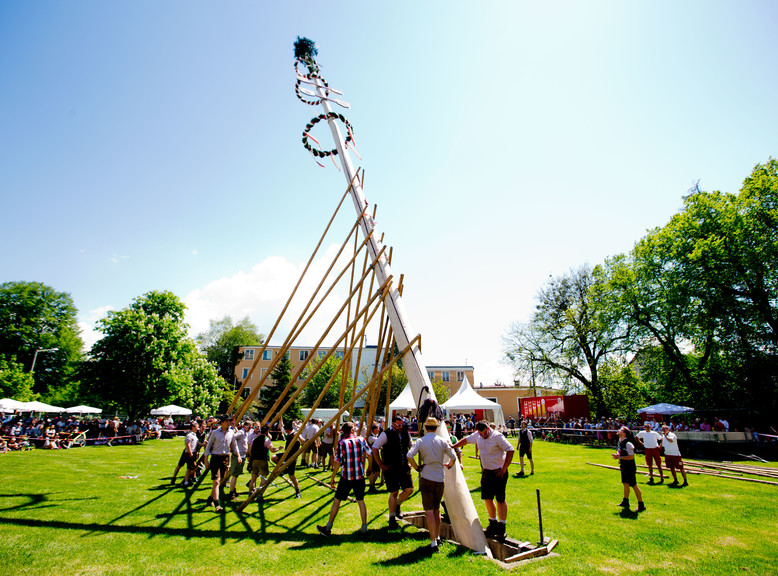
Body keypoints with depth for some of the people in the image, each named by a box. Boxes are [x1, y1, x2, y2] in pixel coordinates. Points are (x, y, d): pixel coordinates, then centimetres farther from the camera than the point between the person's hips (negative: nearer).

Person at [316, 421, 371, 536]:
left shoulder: (341, 443, -10)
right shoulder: (361, 440, -2)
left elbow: (338, 462, -10)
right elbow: (369, 454, 7)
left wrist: (332, 477, 1)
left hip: (346, 477, -2)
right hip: (360, 476, 2)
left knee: (337, 500, 9)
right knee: (361, 501, 13)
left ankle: (328, 528, 18)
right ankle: (364, 528, 15)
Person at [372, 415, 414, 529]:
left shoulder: (406, 433, 7)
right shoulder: (386, 434, -10)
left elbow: (412, 447, 23)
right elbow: (374, 448, -10)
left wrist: (409, 462, 15)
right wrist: (381, 465, -9)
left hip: (404, 467, 5)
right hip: (391, 468, -5)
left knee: (409, 489, 1)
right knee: (394, 493, -1)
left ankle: (397, 505, 29)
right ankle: (392, 518, 17)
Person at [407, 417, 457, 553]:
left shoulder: (420, 441, -4)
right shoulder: (442, 441, 1)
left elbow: (409, 456, -17)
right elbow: (453, 457, 5)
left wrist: (417, 467, -4)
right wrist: (449, 465, 24)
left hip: (426, 478, -3)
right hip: (440, 479, 3)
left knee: (429, 511, -1)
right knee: (436, 509, 19)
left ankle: (433, 542, -4)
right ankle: (437, 537, 28)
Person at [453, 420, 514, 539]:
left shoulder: (497, 436, -19)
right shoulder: (477, 435, 0)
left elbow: (510, 450, -19)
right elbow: (466, 440, 17)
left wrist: (504, 469, -18)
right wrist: (453, 446, 15)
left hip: (499, 472, -6)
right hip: (486, 471, 6)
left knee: (500, 499, 2)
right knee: (487, 498, 10)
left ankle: (502, 527, 14)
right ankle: (493, 524, 27)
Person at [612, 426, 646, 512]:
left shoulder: (628, 443, -22)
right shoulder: (621, 442, 6)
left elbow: (631, 457, -24)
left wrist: (619, 457, -22)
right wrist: (617, 455, 1)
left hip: (629, 468, -9)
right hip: (624, 467, 9)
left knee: (634, 485, -1)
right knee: (625, 484, 17)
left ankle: (641, 505, 11)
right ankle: (625, 502, 28)